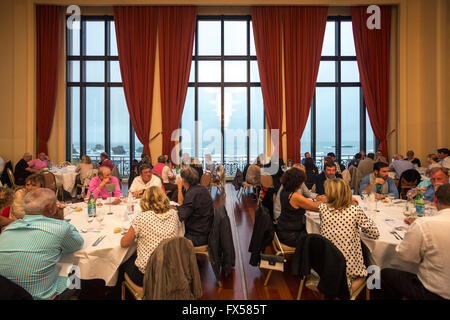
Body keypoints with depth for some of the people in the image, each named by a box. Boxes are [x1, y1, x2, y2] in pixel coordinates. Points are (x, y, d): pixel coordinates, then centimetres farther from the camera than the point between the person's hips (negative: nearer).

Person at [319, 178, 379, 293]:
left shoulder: (322, 208, -8)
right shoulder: (356, 211, -13)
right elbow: (375, 234, -2)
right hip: (348, 267, -4)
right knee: (363, 275, 28)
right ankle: (347, 289, 5)